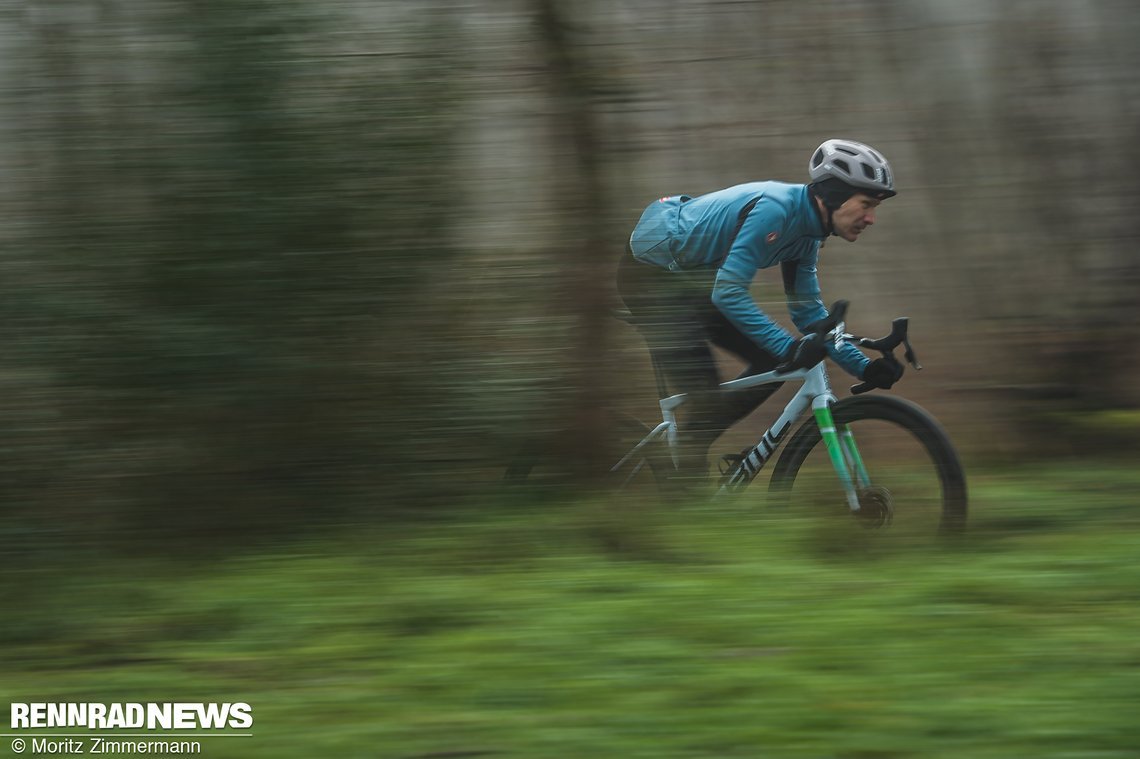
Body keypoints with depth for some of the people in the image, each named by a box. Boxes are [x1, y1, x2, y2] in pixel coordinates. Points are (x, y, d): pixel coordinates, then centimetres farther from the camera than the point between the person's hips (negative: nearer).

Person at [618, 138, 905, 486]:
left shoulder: (806, 229, 1)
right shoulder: (773, 209, -28)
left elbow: (808, 309, 8)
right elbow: (728, 293, -32)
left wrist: (865, 367, 0)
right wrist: (789, 346, -35)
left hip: (688, 279, 9)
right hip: (648, 272, -9)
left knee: (772, 363, 1)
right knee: (707, 396, -16)